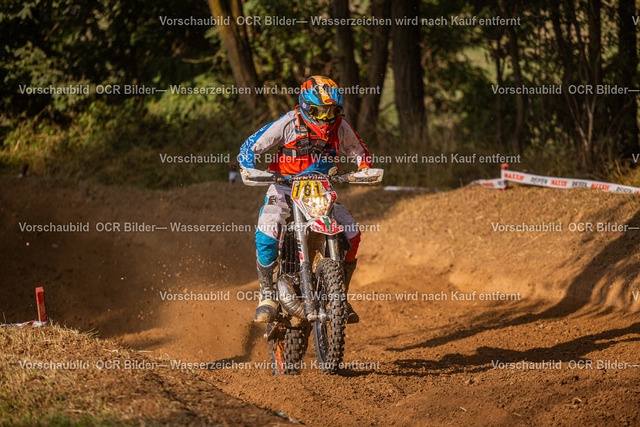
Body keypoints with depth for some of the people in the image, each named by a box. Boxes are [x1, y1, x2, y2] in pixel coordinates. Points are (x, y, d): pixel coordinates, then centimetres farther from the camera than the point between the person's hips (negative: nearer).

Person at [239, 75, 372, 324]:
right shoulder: (289, 124, -14)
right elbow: (251, 145, -10)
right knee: (266, 235, -30)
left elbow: (359, 152, 11)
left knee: (351, 234, -15)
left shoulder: (340, 128, -4)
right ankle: (267, 296, -18)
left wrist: (364, 169, -13)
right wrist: (249, 170, -29)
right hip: (284, 188, -3)